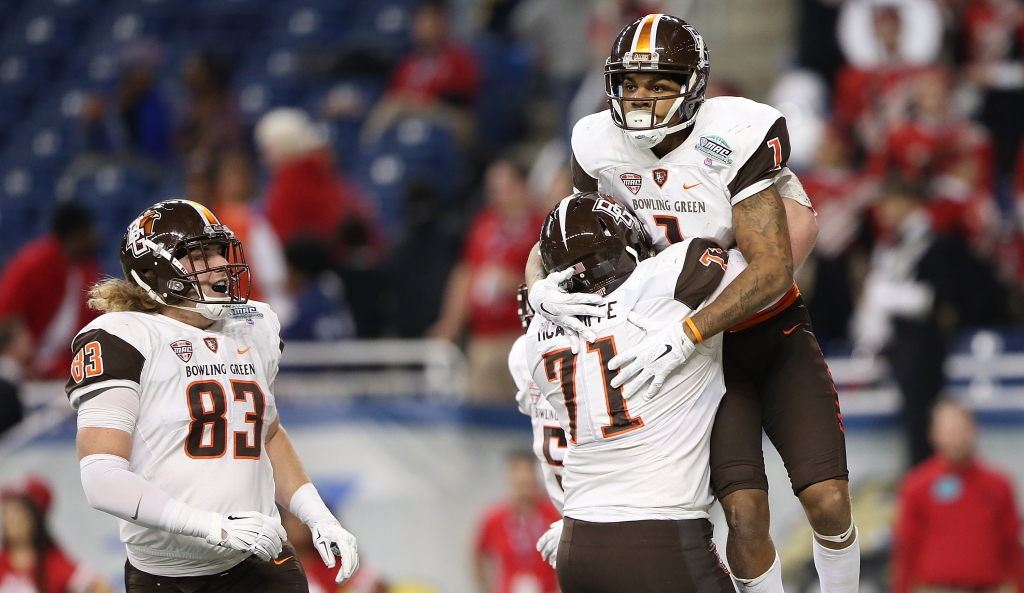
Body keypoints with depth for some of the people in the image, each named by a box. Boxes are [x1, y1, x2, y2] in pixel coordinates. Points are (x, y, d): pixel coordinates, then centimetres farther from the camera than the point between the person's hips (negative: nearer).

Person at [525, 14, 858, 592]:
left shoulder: (737, 138, -24)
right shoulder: (601, 148, -10)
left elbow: (771, 272, -30)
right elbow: (552, 244, -1)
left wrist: (684, 335, -41)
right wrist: (542, 290, -26)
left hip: (774, 333, -2)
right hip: (704, 351, 2)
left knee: (829, 501, -9)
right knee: (744, 512, -16)